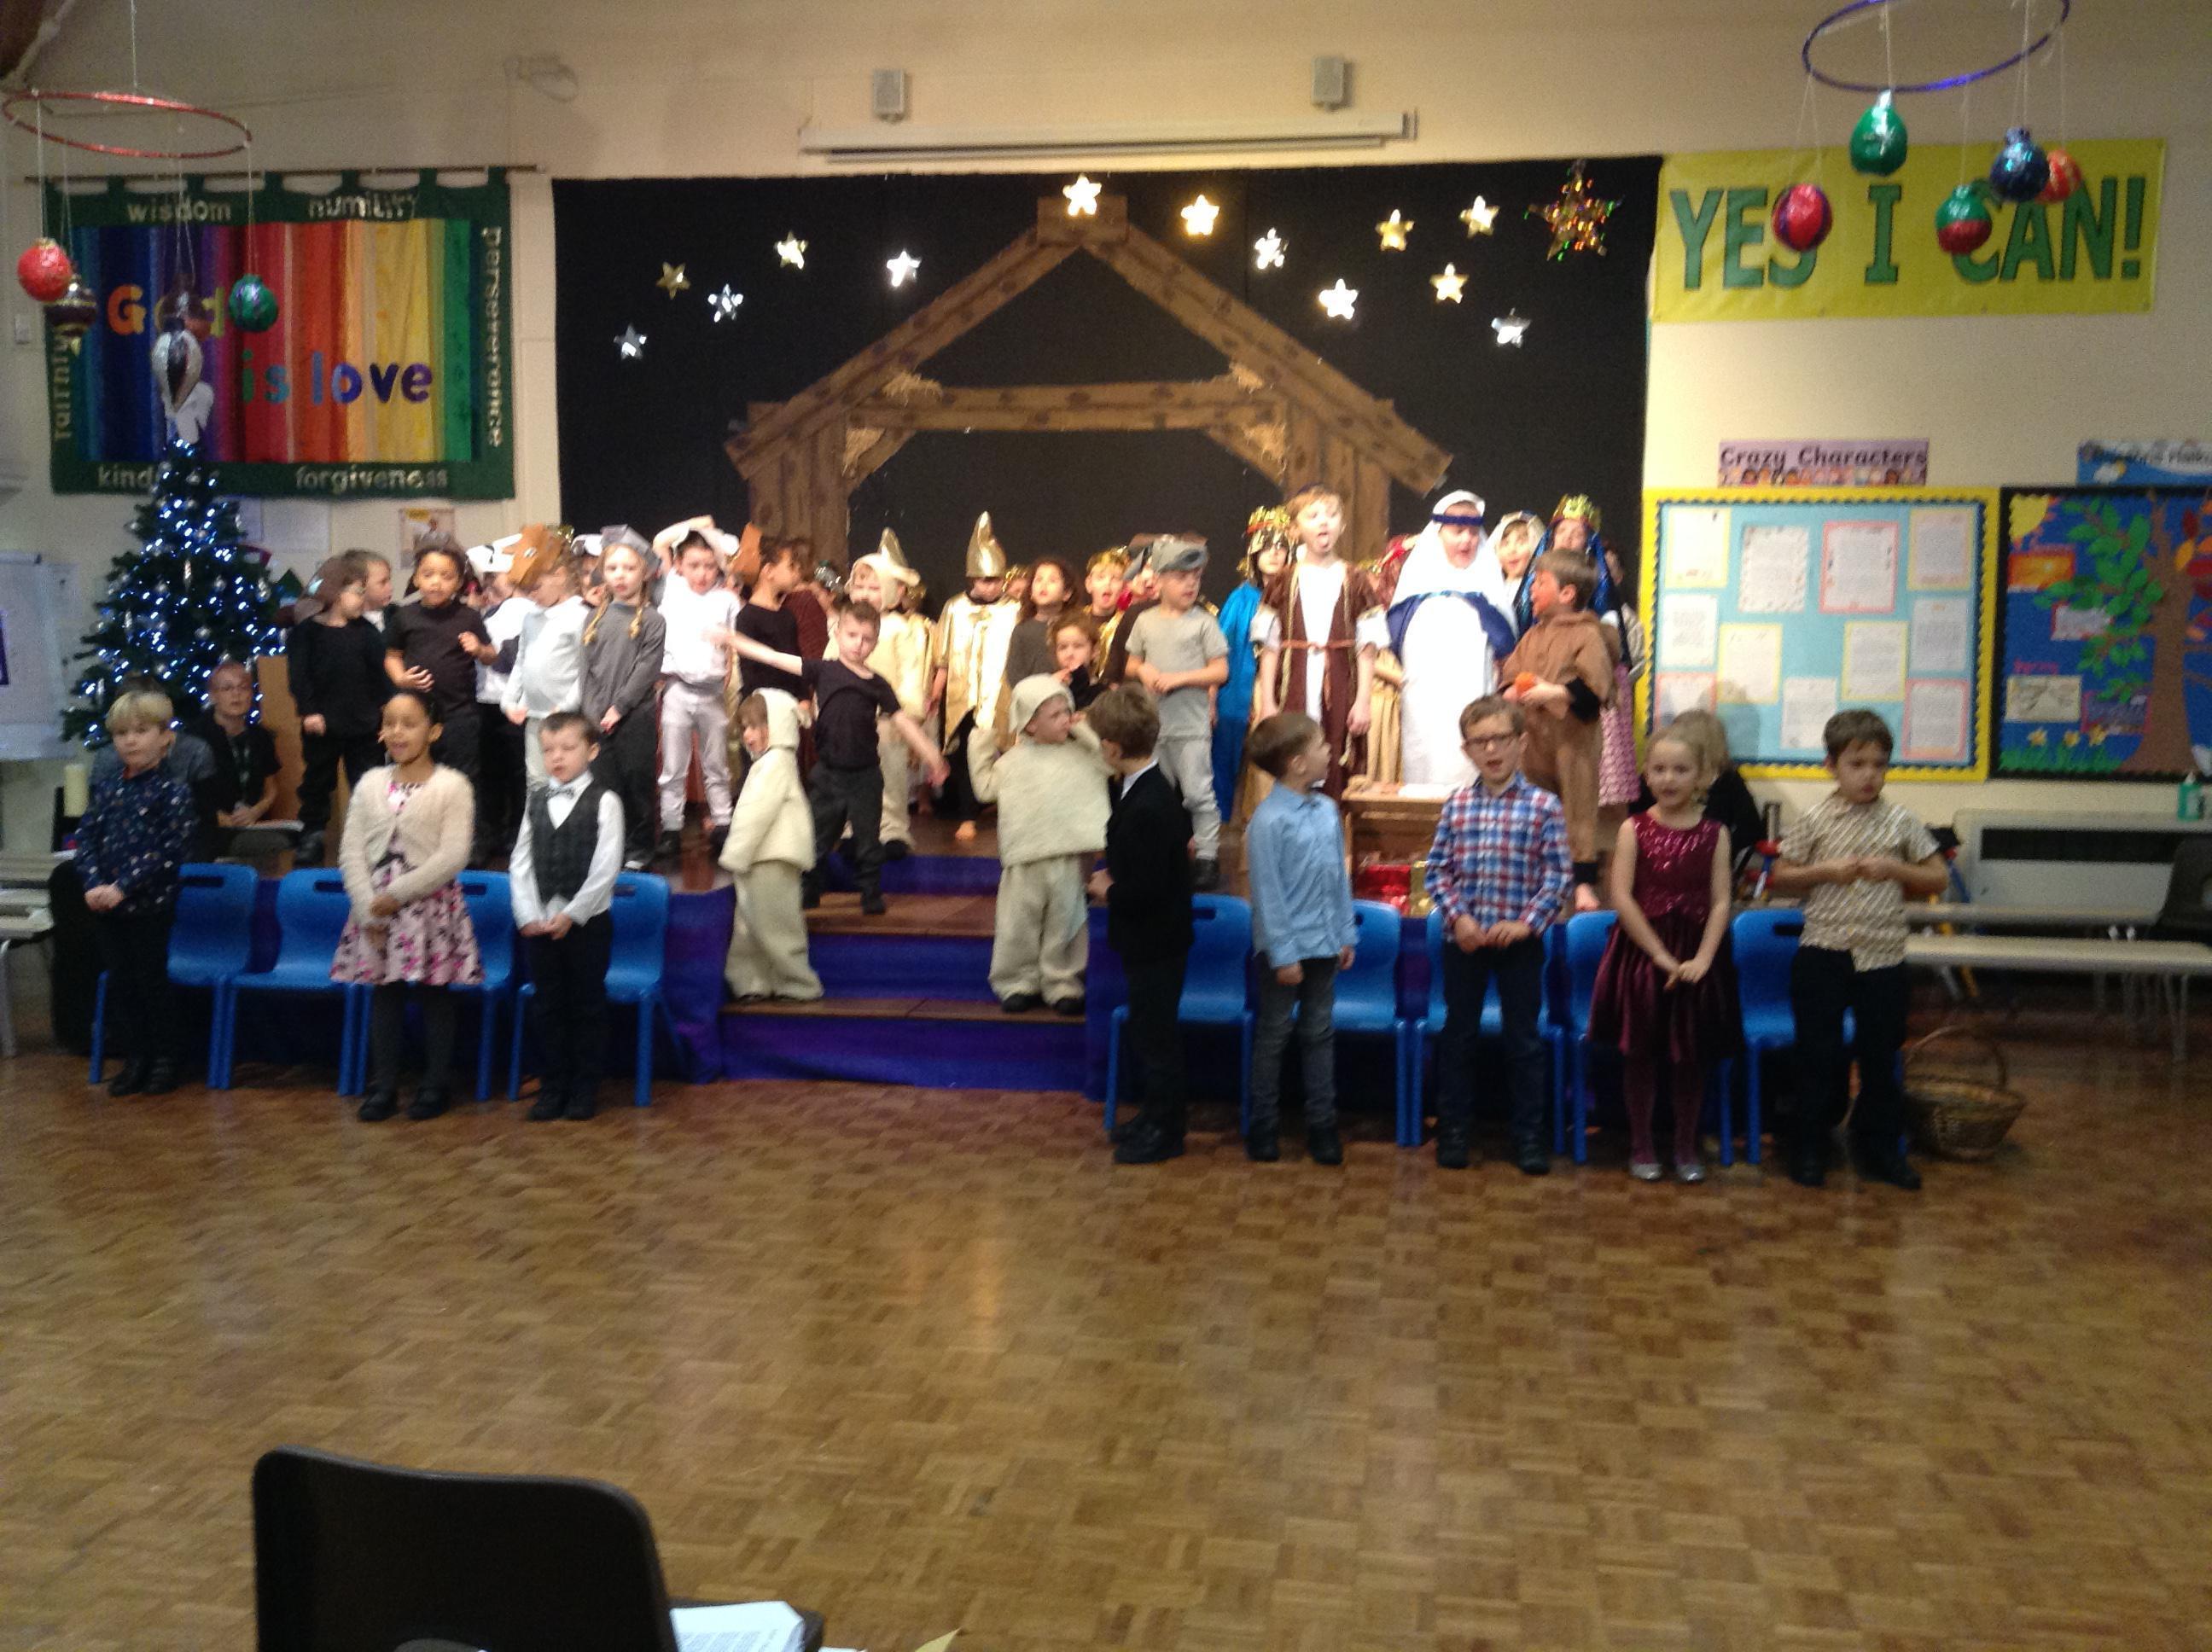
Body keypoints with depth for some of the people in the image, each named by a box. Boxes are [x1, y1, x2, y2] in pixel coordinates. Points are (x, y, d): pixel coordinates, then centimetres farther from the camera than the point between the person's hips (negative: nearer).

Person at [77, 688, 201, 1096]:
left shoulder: (172, 790, -7)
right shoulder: (104, 788, 9)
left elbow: (170, 851, -15)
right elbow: (86, 839, 5)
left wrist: (123, 887, -20)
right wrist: (94, 884, -12)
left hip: (152, 905, -5)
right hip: (106, 905, 5)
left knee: (152, 981, 3)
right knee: (118, 982, 10)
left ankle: (164, 1059, 16)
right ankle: (136, 1059, 21)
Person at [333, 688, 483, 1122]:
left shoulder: (452, 786, -4)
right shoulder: (371, 783, 8)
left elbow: (453, 857, -12)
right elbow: (352, 850, 3)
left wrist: (397, 894, -14)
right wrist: (369, 906, -9)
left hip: (430, 904, -4)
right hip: (375, 908, 4)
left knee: (432, 995, 3)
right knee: (383, 993, 8)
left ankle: (434, 1086, 14)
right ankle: (383, 1087, 17)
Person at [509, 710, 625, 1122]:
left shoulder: (604, 801, -6)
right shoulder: (536, 800, 7)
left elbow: (606, 868, -12)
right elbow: (520, 863, 5)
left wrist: (571, 915, -15)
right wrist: (528, 915, -6)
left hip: (587, 920, -4)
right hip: (539, 923, 4)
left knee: (587, 1006, 5)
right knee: (548, 1005, 9)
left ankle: (585, 1089, 14)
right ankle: (552, 1088, 18)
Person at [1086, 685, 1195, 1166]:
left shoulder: (1145, 808, -27)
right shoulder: (1156, 790, 4)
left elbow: (1146, 890, -30)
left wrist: (1109, 892, -11)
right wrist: (1115, 878, 7)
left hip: (1153, 943, -10)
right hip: (1153, 939, 10)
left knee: (1155, 1035, 3)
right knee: (1150, 1032, 20)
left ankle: (1164, 1131, 17)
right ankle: (1156, 1118, 33)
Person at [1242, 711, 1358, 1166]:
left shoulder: (1327, 811, 2)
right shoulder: (1269, 820, -17)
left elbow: (1340, 877, 9)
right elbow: (1267, 893, -16)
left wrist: (1346, 935, 9)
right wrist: (1283, 954, -15)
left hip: (1324, 944, 6)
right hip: (1285, 945, -6)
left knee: (1320, 1034, 13)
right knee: (1274, 1035, 8)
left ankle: (1322, 1125, 22)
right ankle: (1263, 1127, 20)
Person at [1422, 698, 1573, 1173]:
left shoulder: (1543, 806, -6)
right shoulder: (1456, 805, 0)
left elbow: (1559, 875, -7)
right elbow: (1438, 870, 2)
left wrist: (1526, 922, -15)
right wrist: (1458, 916, -11)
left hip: (1519, 939, -2)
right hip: (1464, 938, 2)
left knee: (1523, 1039, 8)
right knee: (1458, 1034, 11)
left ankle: (1528, 1136, 19)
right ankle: (1453, 1130, 24)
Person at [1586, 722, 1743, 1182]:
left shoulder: (1714, 834, 1)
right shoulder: (1634, 829, -4)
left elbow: (1721, 903, -3)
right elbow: (1622, 897, -10)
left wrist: (1702, 959, -15)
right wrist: (1661, 955, -14)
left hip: (1696, 958, 1)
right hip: (1642, 953, -1)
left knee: (1692, 1056, 10)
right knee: (1640, 1053, 6)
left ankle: (1686, 1147, 25)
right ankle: (1641, 1146, 20)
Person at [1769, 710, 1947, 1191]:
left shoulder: (1901, 822, 1)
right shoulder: (1814, 821, -3)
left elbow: (1938, 879, 8)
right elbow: (1781, 879, 3)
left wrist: (1895, 869, -10)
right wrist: (1824, 872, -14)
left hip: (1882, 958, 2)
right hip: (1823, 956, -1)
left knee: (1881, 1056, 10)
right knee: (1819, 1054, 6)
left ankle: (1878, 1147, 25)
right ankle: (1811, 1147, 19)